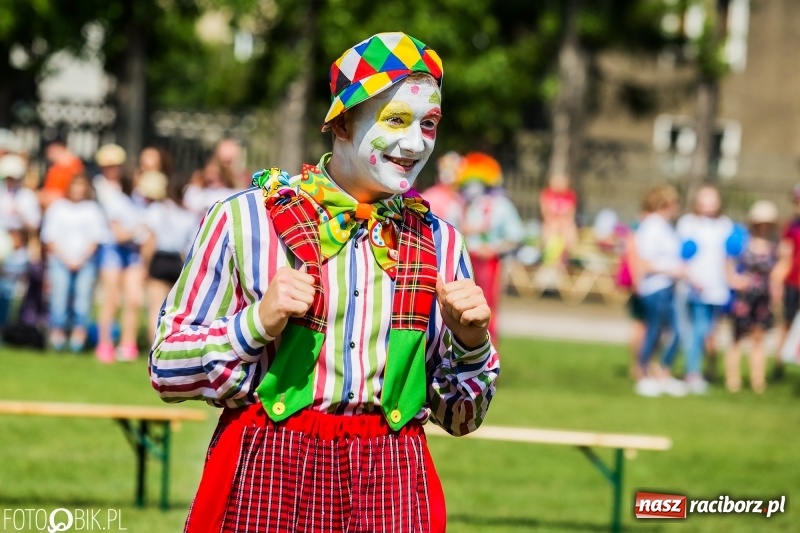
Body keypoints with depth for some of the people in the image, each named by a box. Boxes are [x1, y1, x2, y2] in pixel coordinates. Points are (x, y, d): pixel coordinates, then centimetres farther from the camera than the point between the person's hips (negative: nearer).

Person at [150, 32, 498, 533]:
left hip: (393, 484, 2)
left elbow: (460, 415, 14)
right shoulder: (246, 219, 0)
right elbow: (167, 368, -1)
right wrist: (257, 323, -16)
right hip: (266, 474, -2)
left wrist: (470, 341, -5)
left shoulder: (440, 243, 11)